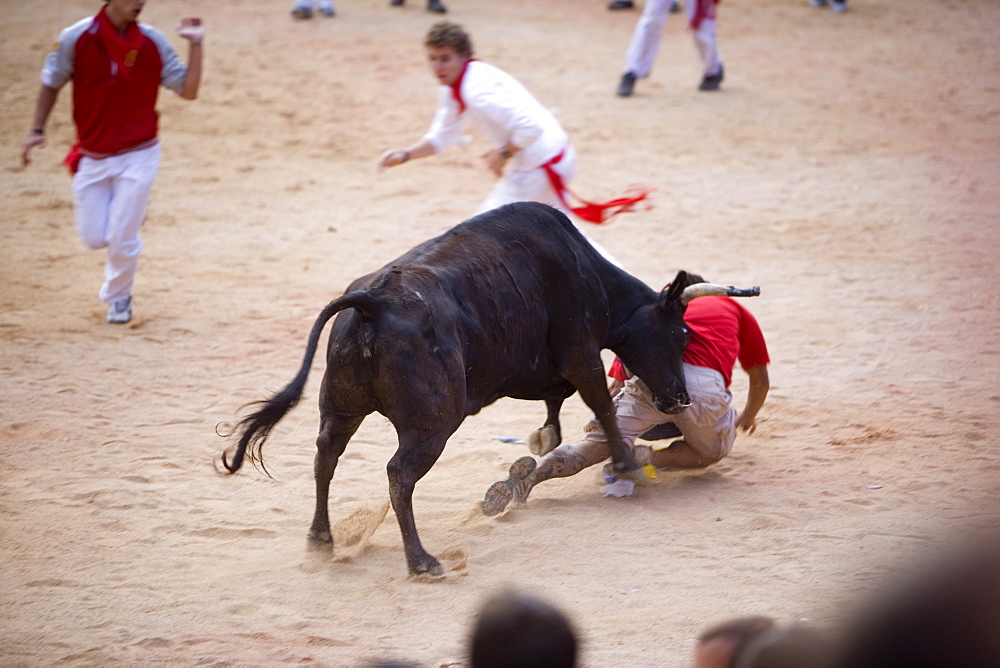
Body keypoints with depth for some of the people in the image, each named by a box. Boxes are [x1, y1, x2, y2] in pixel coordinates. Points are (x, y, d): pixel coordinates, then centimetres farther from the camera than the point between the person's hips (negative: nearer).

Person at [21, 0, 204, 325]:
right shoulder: (76, 38, -11)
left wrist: (195, 45, -14)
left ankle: (118, 297, 26)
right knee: (95, 237, 2)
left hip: (138, 157, -1)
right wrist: (37, 131, -2)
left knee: (122, 238, -2)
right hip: (92, 158, 1)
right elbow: (51, 83, 3)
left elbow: (188, 90, -4)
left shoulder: (152, 41, -8)